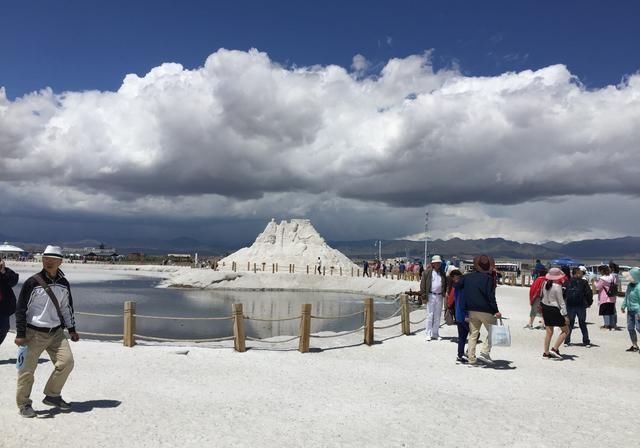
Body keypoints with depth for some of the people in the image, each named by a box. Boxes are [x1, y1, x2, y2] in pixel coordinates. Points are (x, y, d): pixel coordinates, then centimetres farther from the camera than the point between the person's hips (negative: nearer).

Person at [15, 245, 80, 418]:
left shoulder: (64, 284, 6)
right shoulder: (33, 282, -10)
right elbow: (21, 309, -7)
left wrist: (72, 329, 15)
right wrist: (20, 334, -10)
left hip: (56, 332, 5)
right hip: (34, 333, -4)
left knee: (67, 361, -4)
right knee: (27, 370, 0)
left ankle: (52, 395, 14)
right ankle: (23, 403, 18)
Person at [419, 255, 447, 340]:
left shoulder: (442, 273, 9)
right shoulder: (428, 272, -4)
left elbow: (445, 284, 18)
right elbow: (422, 283, -5)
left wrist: (445, 293, 6)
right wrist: (423, 295, -9)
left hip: (439, 296, 4)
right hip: (431, 295, -4)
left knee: (438, 316, 10)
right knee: (430, 315, -2)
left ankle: (435, 333, 20)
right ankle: (428, 334, 6)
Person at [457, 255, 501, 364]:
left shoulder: (467, 277, 6)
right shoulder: (489, 278, -8)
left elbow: (458, 286, 7)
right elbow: (491, 296, -13)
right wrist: (496, 311, -12)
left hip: (471, 310, 5)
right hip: (486, 310, -5)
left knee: (473, 334, 12)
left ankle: (471, 358, 11)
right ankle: (485, 351, -3)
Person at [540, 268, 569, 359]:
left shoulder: (545, 285, 3)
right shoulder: (557, 286, -17)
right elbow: (561, 302, -16)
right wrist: (565, 315, -13)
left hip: (545, 308, 7)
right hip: (554, 310, -7)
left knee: (549, 331, 13)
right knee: (565, 330, 7)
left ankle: (546, 353, 14)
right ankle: (555, 349, -1)